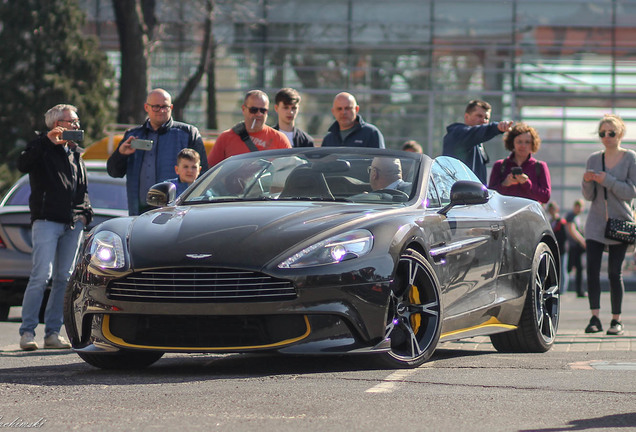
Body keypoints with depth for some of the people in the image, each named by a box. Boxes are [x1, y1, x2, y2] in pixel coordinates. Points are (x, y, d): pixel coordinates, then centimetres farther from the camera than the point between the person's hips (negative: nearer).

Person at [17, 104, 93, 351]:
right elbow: (23, 165, -18)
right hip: (47, 221, -6)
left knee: (64, 279, 3)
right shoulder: (43, 148, 3)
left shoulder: (75, 153, 22)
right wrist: (47, 141, -23)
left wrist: (85, 213, 10)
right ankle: (27, 332, -11)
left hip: (73, 224, 6)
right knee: (42, 276, -15)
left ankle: (52, 333, 7)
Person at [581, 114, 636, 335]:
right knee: (592, 269, -10)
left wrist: (607, 181, -16)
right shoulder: (593, 159, 10)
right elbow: (589, 196, 9)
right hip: (596, 222, 3)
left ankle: (616, 320, 6)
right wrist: (587, 182, -11)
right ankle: (595, 317, -10)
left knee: (614, 272, -3)